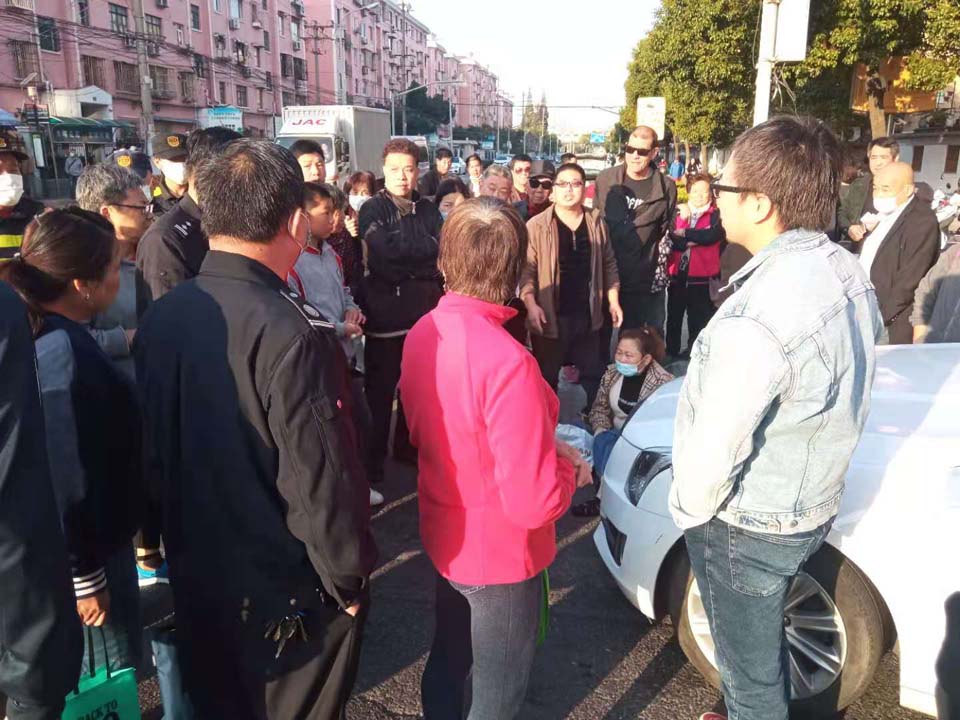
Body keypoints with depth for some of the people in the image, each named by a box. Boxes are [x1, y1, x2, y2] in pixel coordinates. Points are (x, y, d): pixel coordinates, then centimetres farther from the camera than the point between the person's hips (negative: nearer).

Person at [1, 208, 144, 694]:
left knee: (79, 684, 26)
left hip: (88, 543, 9)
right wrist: (85, 576, -19)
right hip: (81, 555, -9)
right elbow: (61, 479, -26)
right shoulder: (62, 351, -26)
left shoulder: (45, 336, 2)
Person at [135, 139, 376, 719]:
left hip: (195, 576, 6)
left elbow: (154, 450, 4)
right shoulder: (289, 332, -28)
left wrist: (179, 542, 17)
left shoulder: (160, 319, -5)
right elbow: (322, 476, -27)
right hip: (290, 589, -6)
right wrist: (349, 577, -12)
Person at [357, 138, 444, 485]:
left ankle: (409, 445, 31)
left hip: (425, 310, 5)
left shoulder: (428, 209, 11)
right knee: (380, 387, 4)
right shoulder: (372, 209, -3)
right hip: (386, 311, -4)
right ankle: (373, 457, 16)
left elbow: (442, 253, 1)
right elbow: (385, 251, -18)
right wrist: (422, 267, -9)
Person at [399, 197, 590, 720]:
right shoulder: (506, 361, -32)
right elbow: (533, 502, -30)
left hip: (445, 536, 7)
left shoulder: (423, 334, -8)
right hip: (499, 553, -7)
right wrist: (570, 470, -8)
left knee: (448, 663, 28)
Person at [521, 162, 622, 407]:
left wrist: (613, 302, 7)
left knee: (592, 374, 17)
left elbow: (608, 264, 11)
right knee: (547, 377, 10)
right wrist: (531, 305, -22)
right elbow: (526, 269, -11)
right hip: (550, 316, -4)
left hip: (588, 314, 4)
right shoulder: (536, 226, -9)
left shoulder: (596, 223, 4)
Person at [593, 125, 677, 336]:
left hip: (644, 281, -1)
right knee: (601, 336, 13)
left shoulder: (666, 189, -4)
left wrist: (659, 271, -3)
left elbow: (666, 234, 3)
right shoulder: (605, 179, 0)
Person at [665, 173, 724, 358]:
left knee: (698, 321, 5)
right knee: (673, 318, 11)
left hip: (702, 276, -2)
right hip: (677, 274, 3)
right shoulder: (679, 212, 8)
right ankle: (671, 353, 24)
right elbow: (673, 240, -3)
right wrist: (696, 238, -17)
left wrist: (685, 234, -9)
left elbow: (712, 235, -18)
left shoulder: (716, 215, 2)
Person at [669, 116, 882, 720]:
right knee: (765, 646, 31)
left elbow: (715, 449, -27)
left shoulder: (756, 319, -33)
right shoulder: (849, 274, -4)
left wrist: (687, 510, -7)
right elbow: (839, 397, 5)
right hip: (814, 506, 9)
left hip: (748, 528, -9)